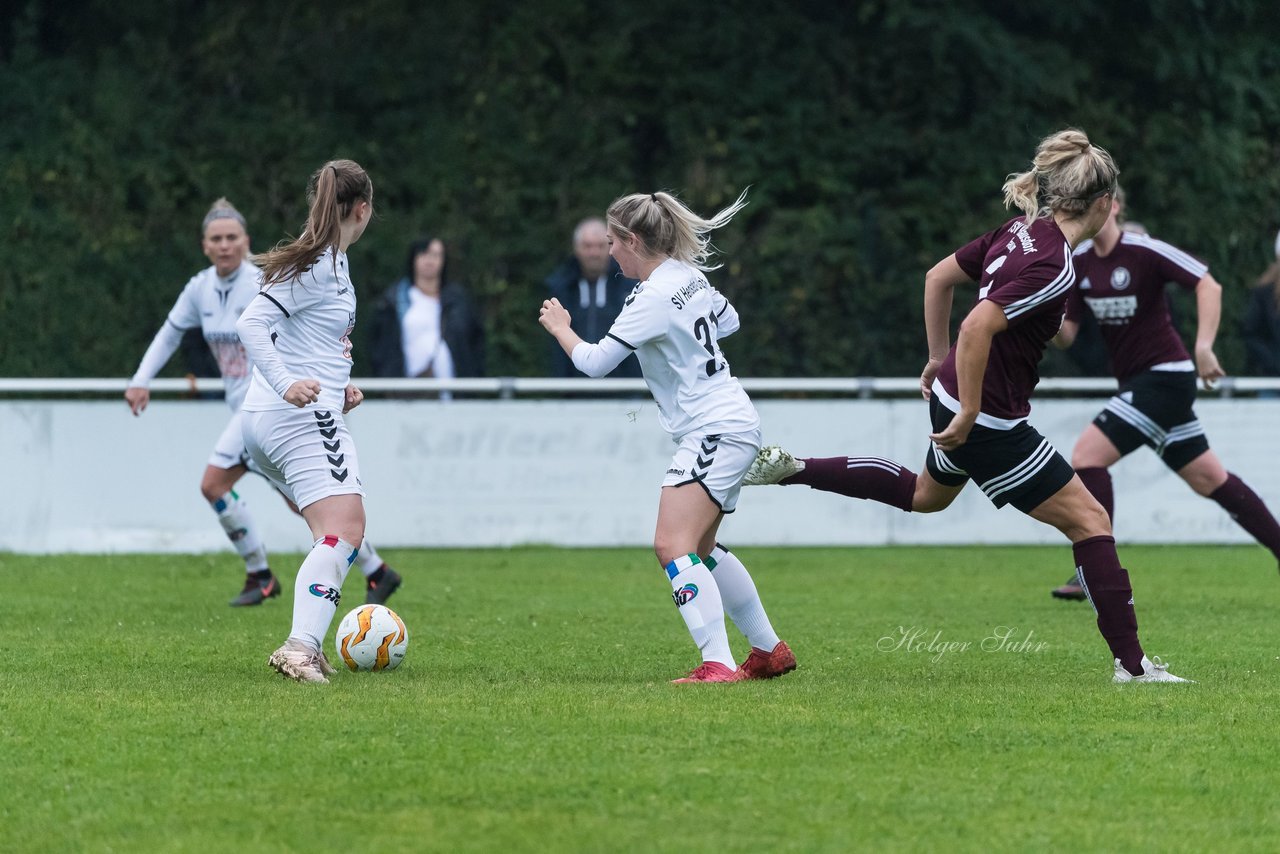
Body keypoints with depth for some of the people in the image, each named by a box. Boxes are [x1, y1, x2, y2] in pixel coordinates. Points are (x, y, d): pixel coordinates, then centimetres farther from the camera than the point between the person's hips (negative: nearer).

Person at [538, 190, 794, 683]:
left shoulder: (654, 298, -19)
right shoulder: (689, 274, 8)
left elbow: (594, 362, -17)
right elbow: (729, 320, 26)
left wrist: (559, 326, 0)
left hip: (715, 429, -10)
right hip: (730, 424, 10)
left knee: (673, 546, -19)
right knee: (701, 551, 20)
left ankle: (719, 665, -28)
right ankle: (770, 651, 29)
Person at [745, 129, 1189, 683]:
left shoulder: (1020, 233, 3)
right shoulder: (1053, 268, -24)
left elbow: (938, 278, 13)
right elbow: (978, 327, -32)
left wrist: (940, 361, 23)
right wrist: (969, 413, -23)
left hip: (953, 395, 9)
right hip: (990, 419, -9)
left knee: (926, 493, 37)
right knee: (1088, 519, -1)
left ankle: (787, 468, 35)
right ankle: (1131, 663, -1)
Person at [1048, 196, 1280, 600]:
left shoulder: (1144, 251, -15)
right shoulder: (1079, 262, 5)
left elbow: (1208, 285, -18)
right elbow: (1064, 336, 5)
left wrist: (1203, 347, -26)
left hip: (1165, 377, -8)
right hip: (1136, 382, 8)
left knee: (1087, 453, -16)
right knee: (1208, 479, 13)